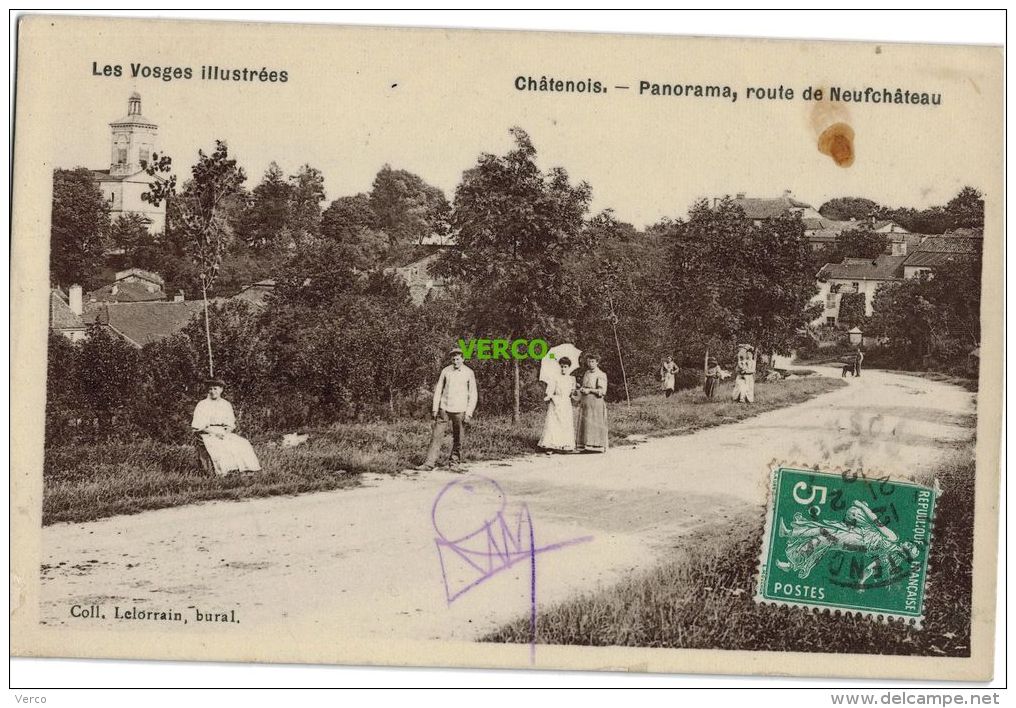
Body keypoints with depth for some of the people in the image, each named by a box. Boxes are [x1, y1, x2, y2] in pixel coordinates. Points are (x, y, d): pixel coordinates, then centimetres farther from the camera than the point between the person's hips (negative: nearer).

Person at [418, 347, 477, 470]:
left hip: (459, 410, -2)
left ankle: (455, 461, 18)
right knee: (436, 435, -4)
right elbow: (438, 390, 9)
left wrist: (469, 413, -7)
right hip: (444, 408, 2)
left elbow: (473, 395, 0)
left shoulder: (469, 373, -1)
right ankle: (429, 463, -7)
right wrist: (434, 409, 4)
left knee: (458, 438, 3)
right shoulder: (445, 371, 5)